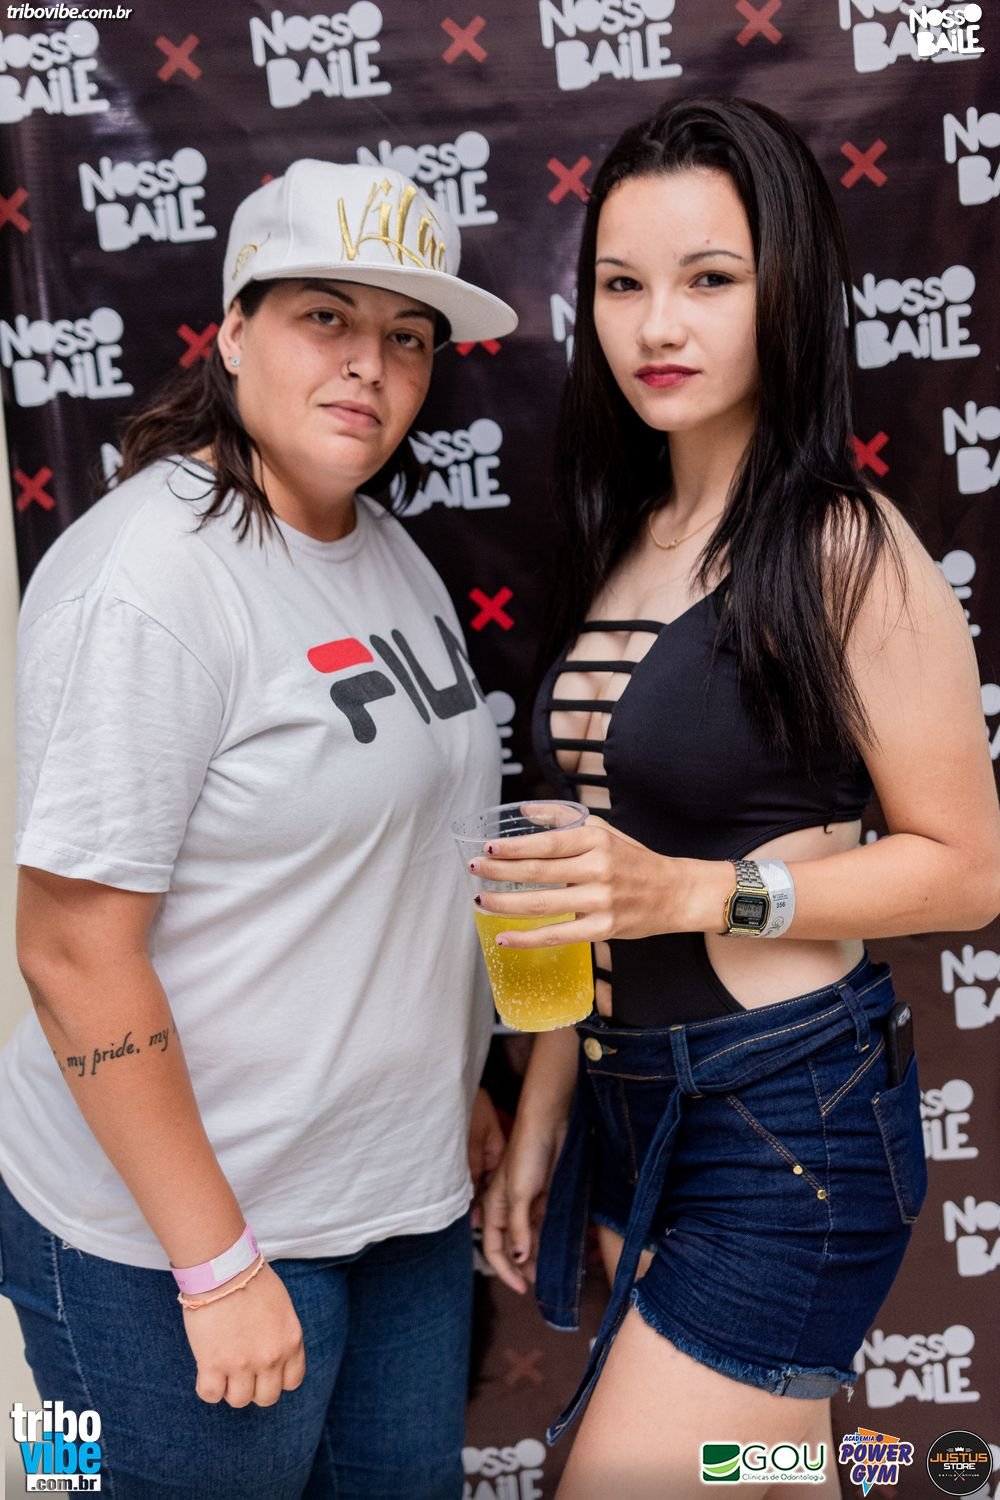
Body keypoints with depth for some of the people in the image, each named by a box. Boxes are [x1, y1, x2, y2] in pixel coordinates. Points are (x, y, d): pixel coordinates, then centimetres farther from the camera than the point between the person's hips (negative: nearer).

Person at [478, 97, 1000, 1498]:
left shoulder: (850, 552, -14)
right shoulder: (628, 540, 7)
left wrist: (703, 889, -22)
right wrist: (543, 1111, 12)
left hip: (788, 1120, -7)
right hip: (630, 1104, 7)